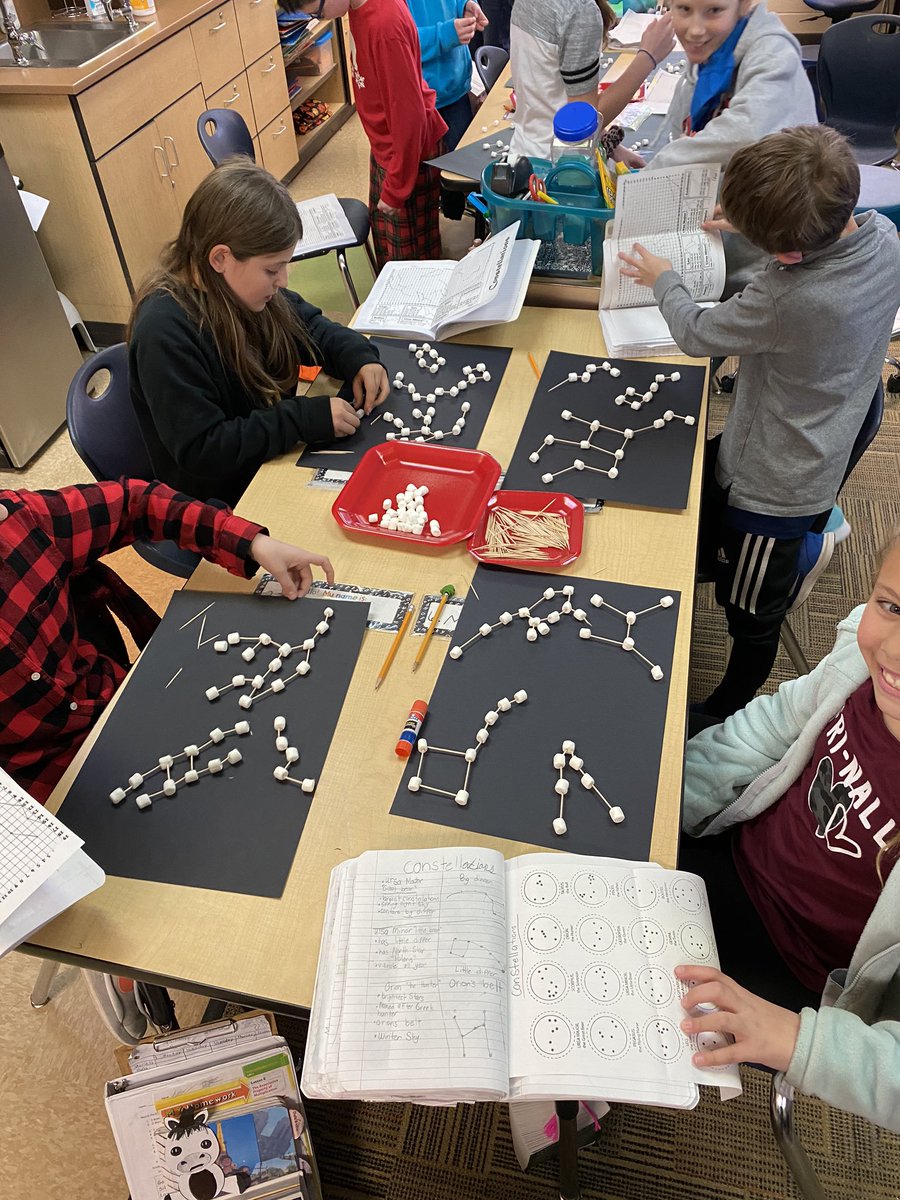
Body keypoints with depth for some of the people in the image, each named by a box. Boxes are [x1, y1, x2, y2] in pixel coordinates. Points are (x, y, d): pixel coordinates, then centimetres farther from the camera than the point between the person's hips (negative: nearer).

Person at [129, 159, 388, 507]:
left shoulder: (238, 283, -5)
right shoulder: (164, 332, -28)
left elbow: (310, 326, 11)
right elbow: (199, 451, -29)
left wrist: (359, 358, -10)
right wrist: (308, 418, -30)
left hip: (279, 457, 7)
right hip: (225, 501, -7)